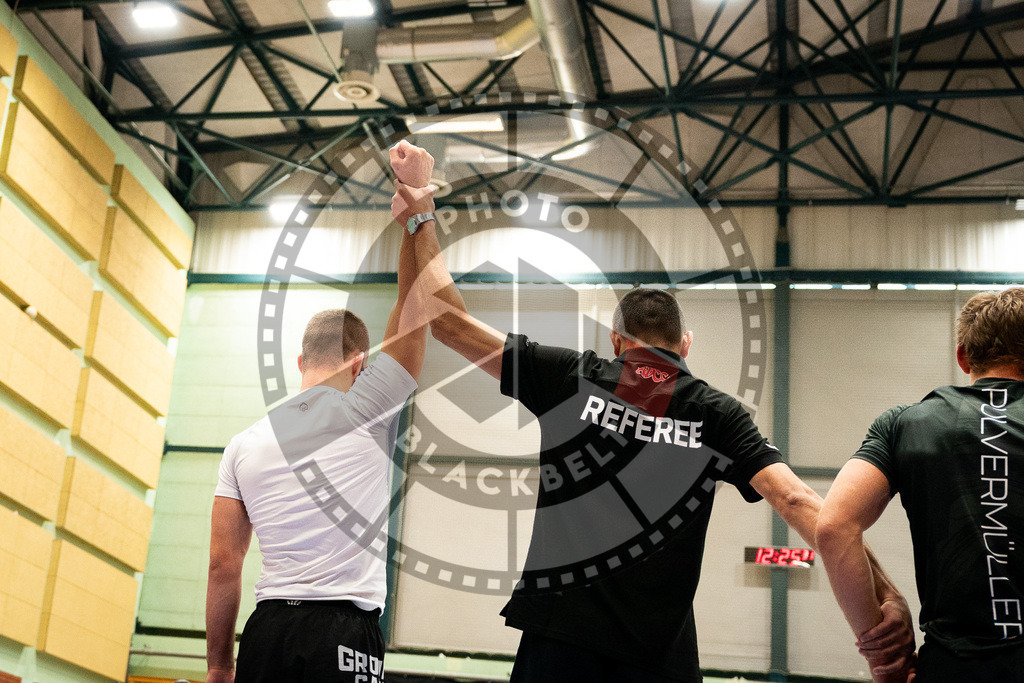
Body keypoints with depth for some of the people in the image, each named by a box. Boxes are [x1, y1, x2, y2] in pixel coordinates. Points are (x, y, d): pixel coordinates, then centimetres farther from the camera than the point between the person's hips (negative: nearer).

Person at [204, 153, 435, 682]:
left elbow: (223, 566, 8)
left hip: (266, 634, 4)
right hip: (344, 637, -4)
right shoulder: (364, 410, 1)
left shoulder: (244, 445, 10)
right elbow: (415, 302, 6)